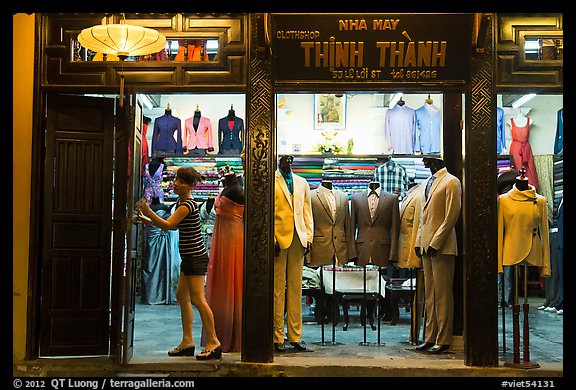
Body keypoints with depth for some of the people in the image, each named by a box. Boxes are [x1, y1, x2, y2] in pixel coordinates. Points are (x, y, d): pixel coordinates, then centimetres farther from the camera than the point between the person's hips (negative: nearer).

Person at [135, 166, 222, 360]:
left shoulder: (188, 205, -16)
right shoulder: (181, 202, 14)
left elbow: (168, 225, -21)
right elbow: (174, 226, 22)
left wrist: (147, 211, -19)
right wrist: (150, 220, 17)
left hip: (196, 257, -10)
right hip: (189, 257, 10)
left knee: (197, 299, -11)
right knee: (182, 296, 11)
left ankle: (213, 342, -7)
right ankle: (187, 341, 16)